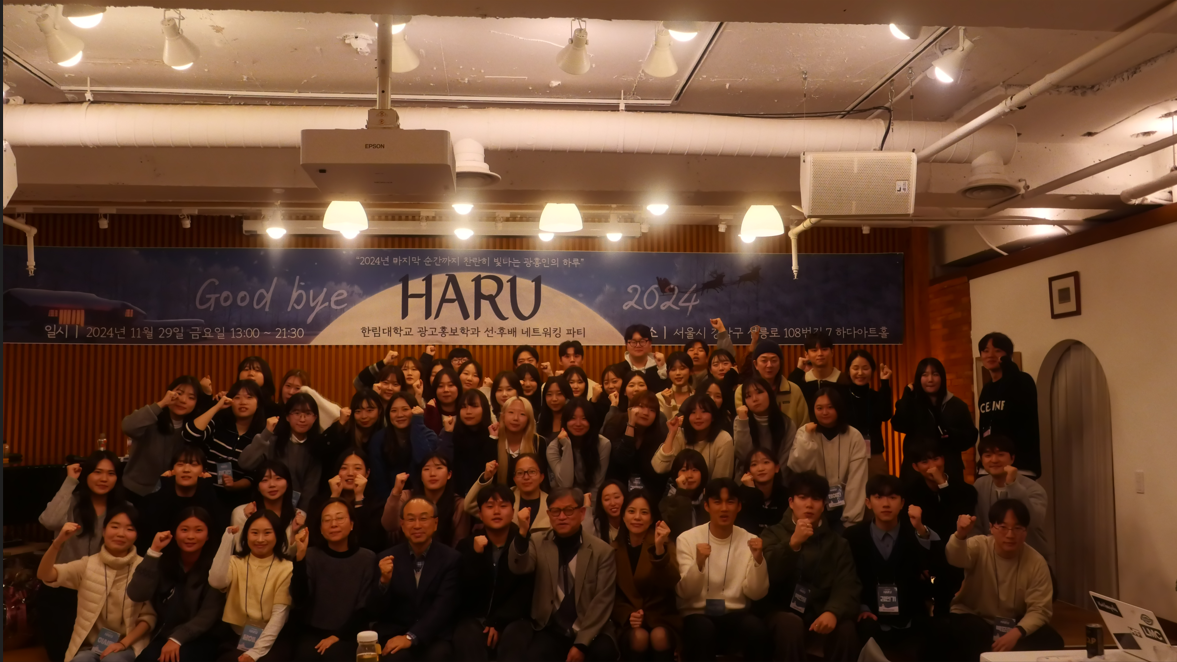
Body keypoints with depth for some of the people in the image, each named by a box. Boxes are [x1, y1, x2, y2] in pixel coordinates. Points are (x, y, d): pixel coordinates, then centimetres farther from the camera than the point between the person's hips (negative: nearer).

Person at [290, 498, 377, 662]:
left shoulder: (367, 558, 1)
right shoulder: (311, 555, 3)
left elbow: (365, 607, 1)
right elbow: (300, 600, -11)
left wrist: (338, 636, -10)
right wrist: (300, 557, -21)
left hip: (348, 634, -1)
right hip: (312, 632, 1)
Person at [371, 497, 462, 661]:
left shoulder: (451, 558, 0)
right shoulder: (386, 558, 4)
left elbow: (443, 607, -10)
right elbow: (376, 611, 1)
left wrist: (411, 637, -21)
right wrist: (384, 581, -18)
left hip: (435, 636, 0)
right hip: (393, 635, 1)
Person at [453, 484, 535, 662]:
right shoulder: (466, 545, 7)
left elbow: (525, 593, -4)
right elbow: (462, 592, -4)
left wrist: (498, 622, -14)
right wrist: (475, 555, -18)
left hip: (511, 619, -1)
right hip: (474, 618, 2)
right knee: (466, 640, -34)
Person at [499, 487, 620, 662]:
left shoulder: (602, 551, -1)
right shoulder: (538, 544, 5)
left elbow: (602, 601, -5)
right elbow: (519, 568, -15)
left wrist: (581, 643, -13)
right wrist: (523, 533, -32)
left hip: (590, 633, 1)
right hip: (550, 631, 0)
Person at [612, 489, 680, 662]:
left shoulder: (663, 542, -1)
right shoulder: (613, 548, 3)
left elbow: (671, 583, -19)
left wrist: (660, 548, -35)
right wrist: (627, 615, -13)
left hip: (661, 618, 0)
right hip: (628, 622, 0)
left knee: (659, 636, -32)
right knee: (639, 637, -31)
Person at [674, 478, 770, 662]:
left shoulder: (749, 541, 3)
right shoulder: (687, 539, -2)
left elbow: (756, 593, -4)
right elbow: (684, 592, -10)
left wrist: (758, 560, -20)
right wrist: (698, 563, -28)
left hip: (735, 614, 2)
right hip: (697, 613, -2)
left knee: (757, 630, -30)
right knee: (703, 630, -35)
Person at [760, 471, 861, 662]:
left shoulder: (837, 542, 13)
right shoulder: (774, 534, 10)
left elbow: (847, 585, -4)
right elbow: (767, 575, -9)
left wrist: (833, 612, -26)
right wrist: (793, 544, -23)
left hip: (821, 614, 1)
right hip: (783, 612, -1)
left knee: (845, 629, -30)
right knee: (791, 625, -34)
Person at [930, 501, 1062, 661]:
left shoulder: (1036, 562, -9)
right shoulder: (979, 547, -13)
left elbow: (1039, 610, -11)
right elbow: (955, 559, -37)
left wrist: (1017, 632, -31)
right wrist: (960, 535, -61)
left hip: (1013, 625, 3)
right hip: (972, 619, -3)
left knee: (1051, 641, -21)